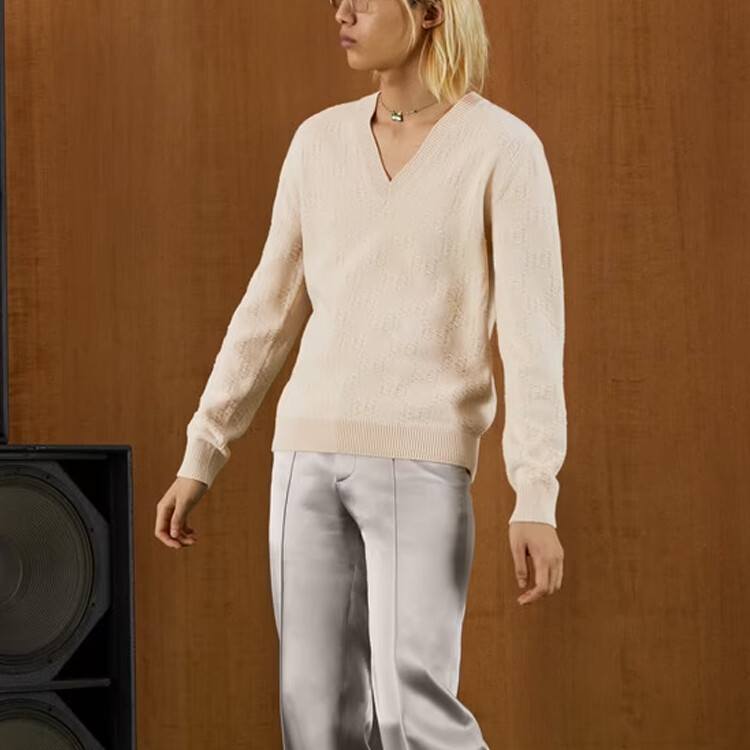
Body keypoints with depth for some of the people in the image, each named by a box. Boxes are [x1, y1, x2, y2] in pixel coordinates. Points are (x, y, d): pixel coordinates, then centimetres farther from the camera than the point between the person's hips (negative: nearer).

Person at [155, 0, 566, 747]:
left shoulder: (507, 149, -5)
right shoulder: (321, 141, 10)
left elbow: (533, 330, -10)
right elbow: (269, 312, 15)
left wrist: (537, 502, -18)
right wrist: (198, 458, 14)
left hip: (420, 463, -5)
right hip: (315, 456, 5)